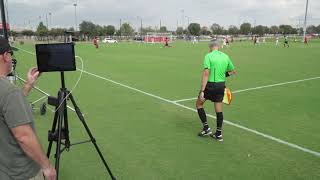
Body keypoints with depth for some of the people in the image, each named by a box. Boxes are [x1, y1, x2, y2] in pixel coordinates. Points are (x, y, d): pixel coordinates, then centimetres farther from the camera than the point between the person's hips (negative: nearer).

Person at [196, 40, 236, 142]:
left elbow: (206, 74, -19)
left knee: (199, 104, 15)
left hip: (210, 85, -5)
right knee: (219, 110, 13)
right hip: (221, 85, 5)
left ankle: (206, 128, 14)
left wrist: (202, 91, -21)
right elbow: (233, 71, 14)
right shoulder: (225, 56, 5)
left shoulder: (208, 56, -10)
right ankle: (219, 134, 20)